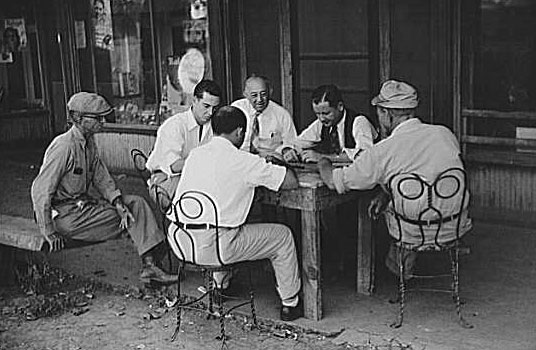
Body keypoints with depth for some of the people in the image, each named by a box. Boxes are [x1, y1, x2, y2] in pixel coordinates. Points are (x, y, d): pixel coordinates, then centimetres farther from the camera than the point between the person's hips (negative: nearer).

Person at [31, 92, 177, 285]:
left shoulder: (89, 142, 5)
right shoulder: (64, 147, -23)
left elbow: (101, 178, 6)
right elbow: (40, 190, -23)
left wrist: (118, 202, -14)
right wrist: (49, 233, -22)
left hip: (85, 202, 8)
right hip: (65, 214, -8)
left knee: (137, 203, -7)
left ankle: (150, 265, -13)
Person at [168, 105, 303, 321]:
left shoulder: (195, 154, 10)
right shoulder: (244, 161, -8)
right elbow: (291, 182, -4)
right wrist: (276, 164, 18)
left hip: (179, 243, 7)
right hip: (212, 247, -7)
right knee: (283, 235, 14)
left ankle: (221, 286, 48)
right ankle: (290, 304, 25)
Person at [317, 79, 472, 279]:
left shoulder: (382, 151, -17)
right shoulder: (445, 134, -3)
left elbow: (334, 181, -6)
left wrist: (324, 164, 17)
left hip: (415, 233, -4)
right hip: (457, 226, 4)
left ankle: (400, 261, 39)